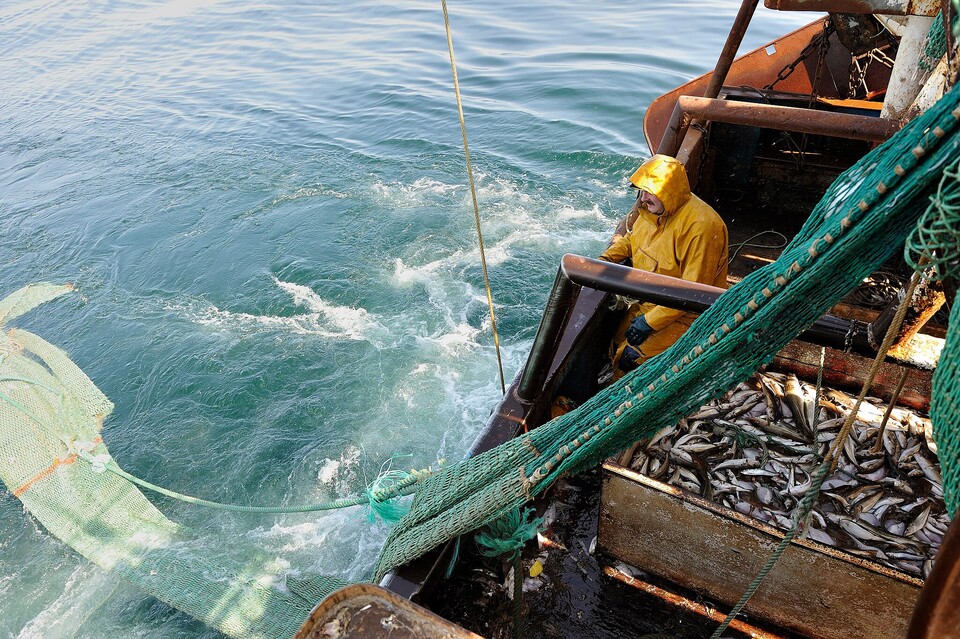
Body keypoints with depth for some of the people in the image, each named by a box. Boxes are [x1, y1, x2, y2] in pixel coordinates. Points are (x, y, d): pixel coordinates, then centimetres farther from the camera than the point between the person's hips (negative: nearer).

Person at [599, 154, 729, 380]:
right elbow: (630, 238, 20)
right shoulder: (652, 208, -3)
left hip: (687, 316, -8)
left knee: (633, 358, -17)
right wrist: (607, 258, 0)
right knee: (616, 348, 0)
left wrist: (650, 321, -25)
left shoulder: (702, 226, -28)